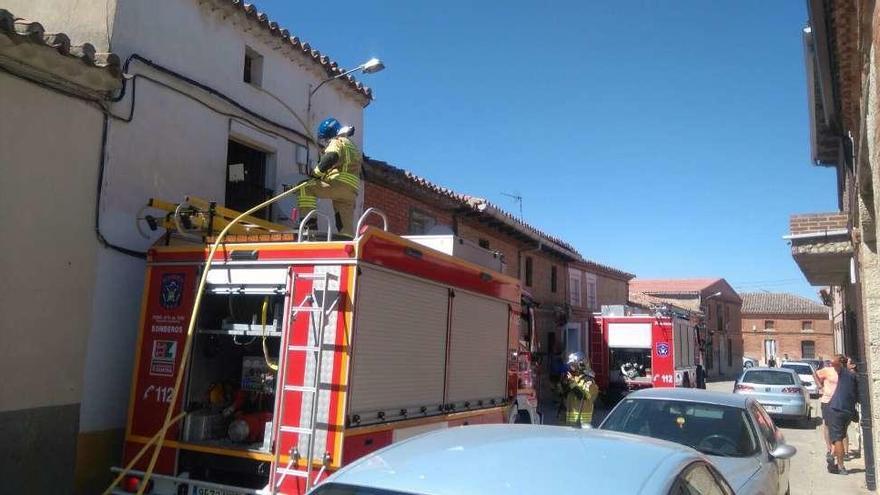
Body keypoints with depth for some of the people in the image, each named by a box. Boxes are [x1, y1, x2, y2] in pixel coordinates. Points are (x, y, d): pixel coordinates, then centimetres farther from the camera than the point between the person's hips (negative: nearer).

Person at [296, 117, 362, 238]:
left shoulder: (337, 141, 6)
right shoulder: (353, 146, 33)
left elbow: (330, 157, -15)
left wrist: (316, 173, -9)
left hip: (340, 183, -9)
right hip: (352, 192, 9)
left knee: (307, 188, -11)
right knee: (346, 227, 8)